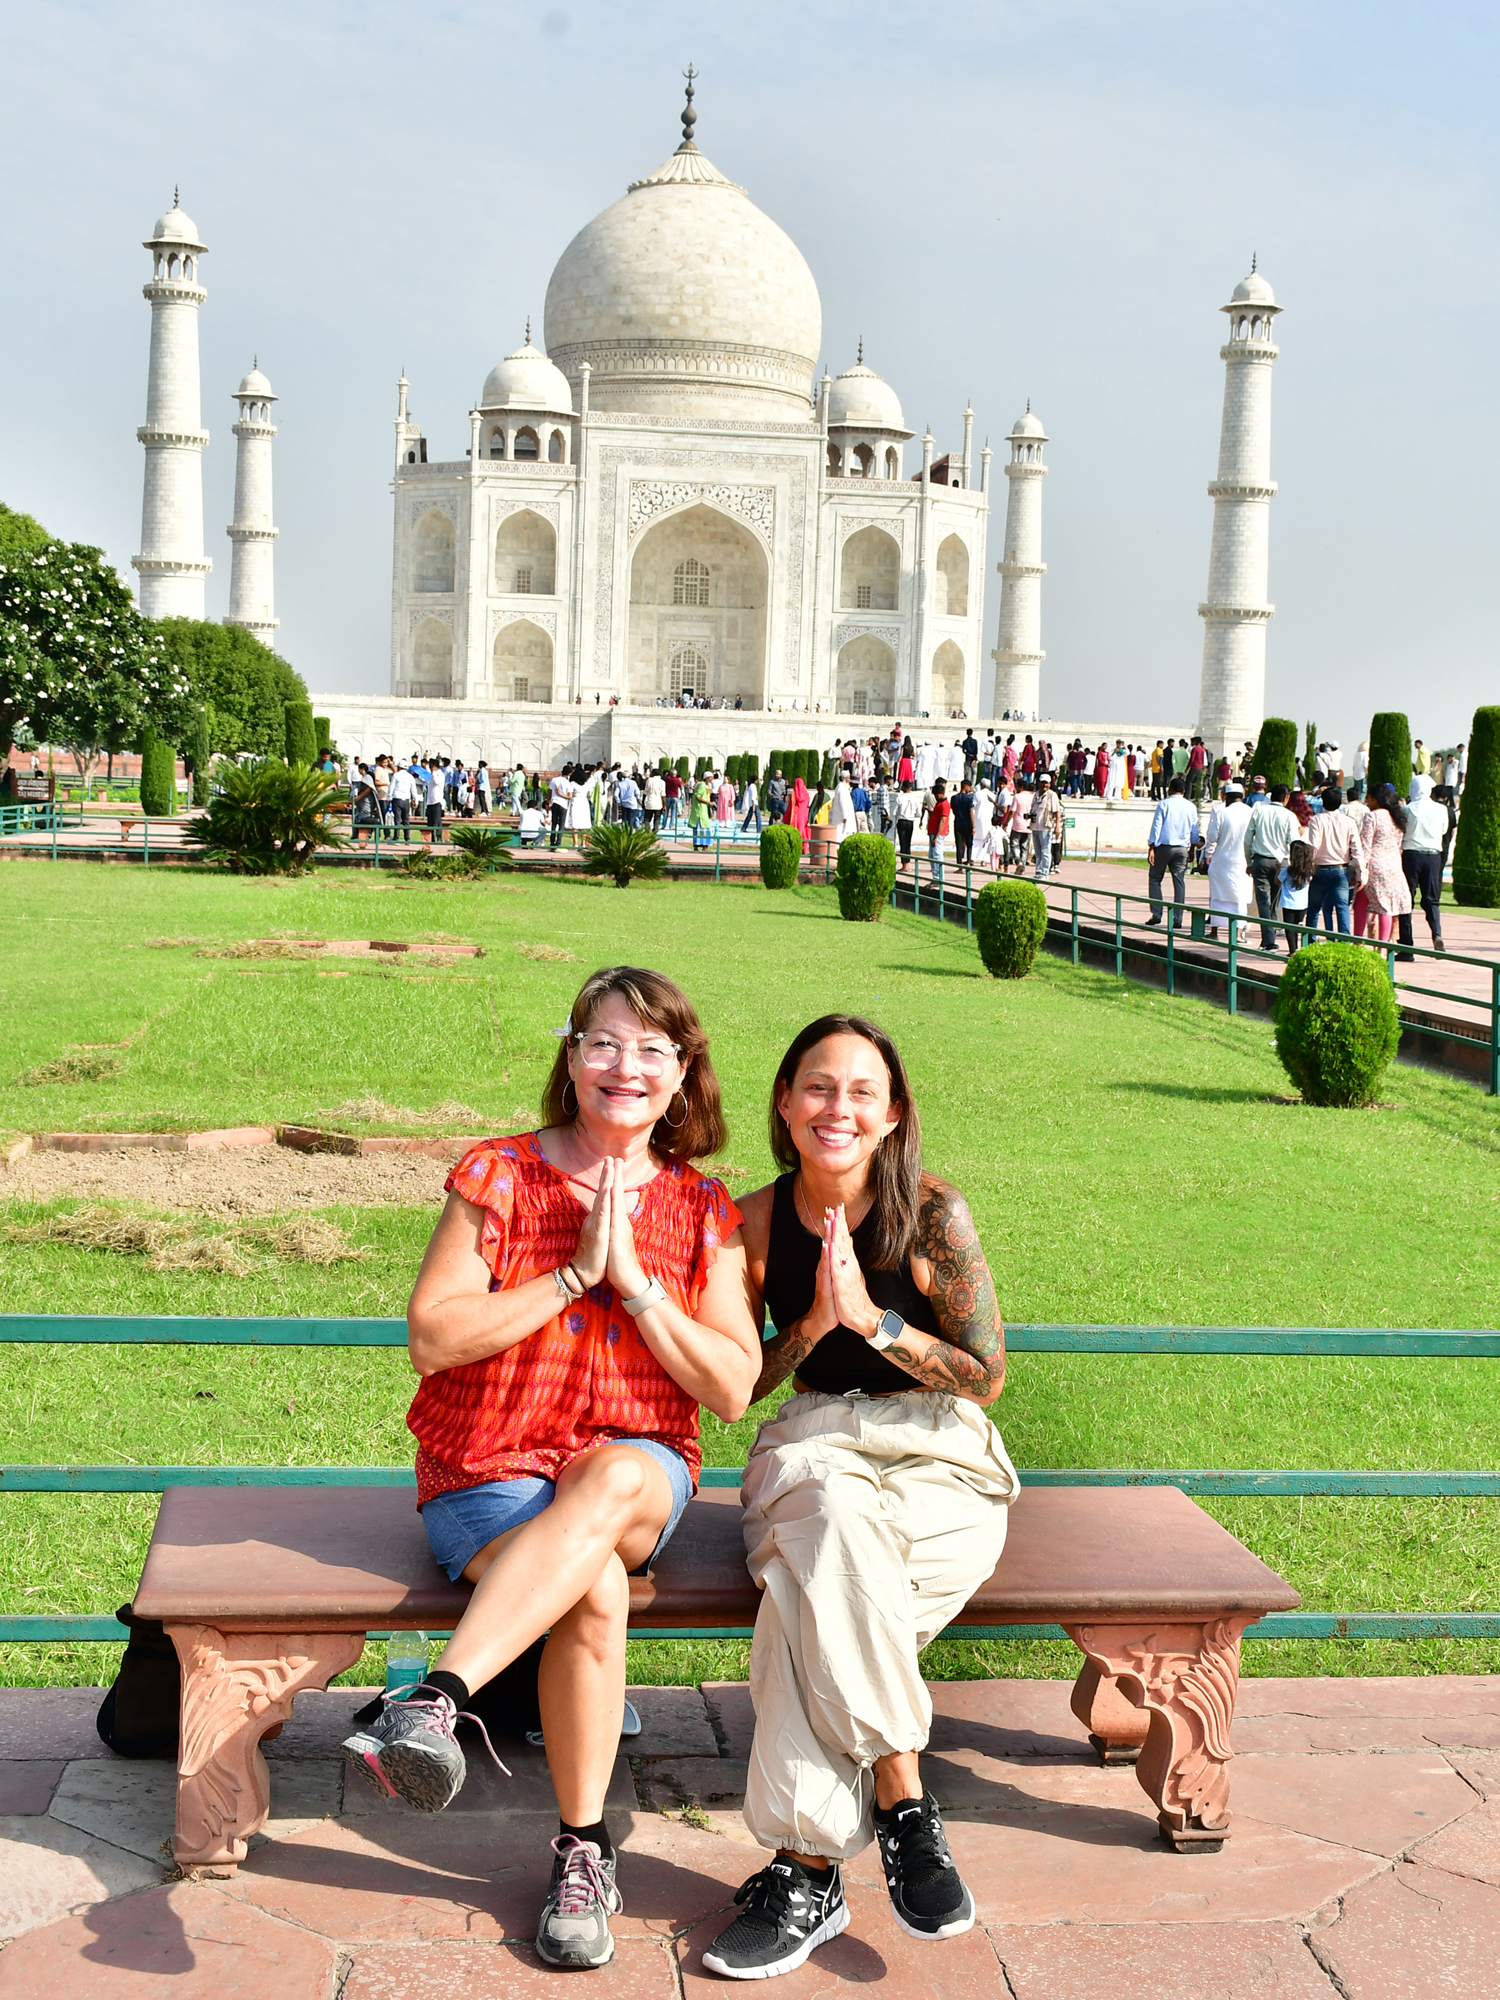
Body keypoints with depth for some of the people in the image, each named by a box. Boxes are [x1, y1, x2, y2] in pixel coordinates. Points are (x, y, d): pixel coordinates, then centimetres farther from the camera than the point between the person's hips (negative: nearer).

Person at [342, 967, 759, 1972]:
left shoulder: (704, 1210, 6)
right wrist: (575, 1274, -14)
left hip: (639, 1467, 1)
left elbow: (733, 1388, 0)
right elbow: (431, 1337, -9)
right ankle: (584, 1847, -20)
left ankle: (433, 1701, -40)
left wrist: (633, 1281, -11)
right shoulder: (498, 1175, 0)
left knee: (609, 1483, -37)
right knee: (598, 1588, -33)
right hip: (488, 1472, -1)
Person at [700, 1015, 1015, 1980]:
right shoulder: (757, 1219, 1)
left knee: (818, 1589, -34)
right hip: (816, 1441, 2)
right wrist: (812, 1323, -10)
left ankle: (807, 1865, -24)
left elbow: (987, 1377, -4)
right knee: (837, 1523, -36)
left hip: (941, 1454, -2)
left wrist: (872, 1318, -16)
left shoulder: (932, 1212, -7)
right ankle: (903, 1803, -27)